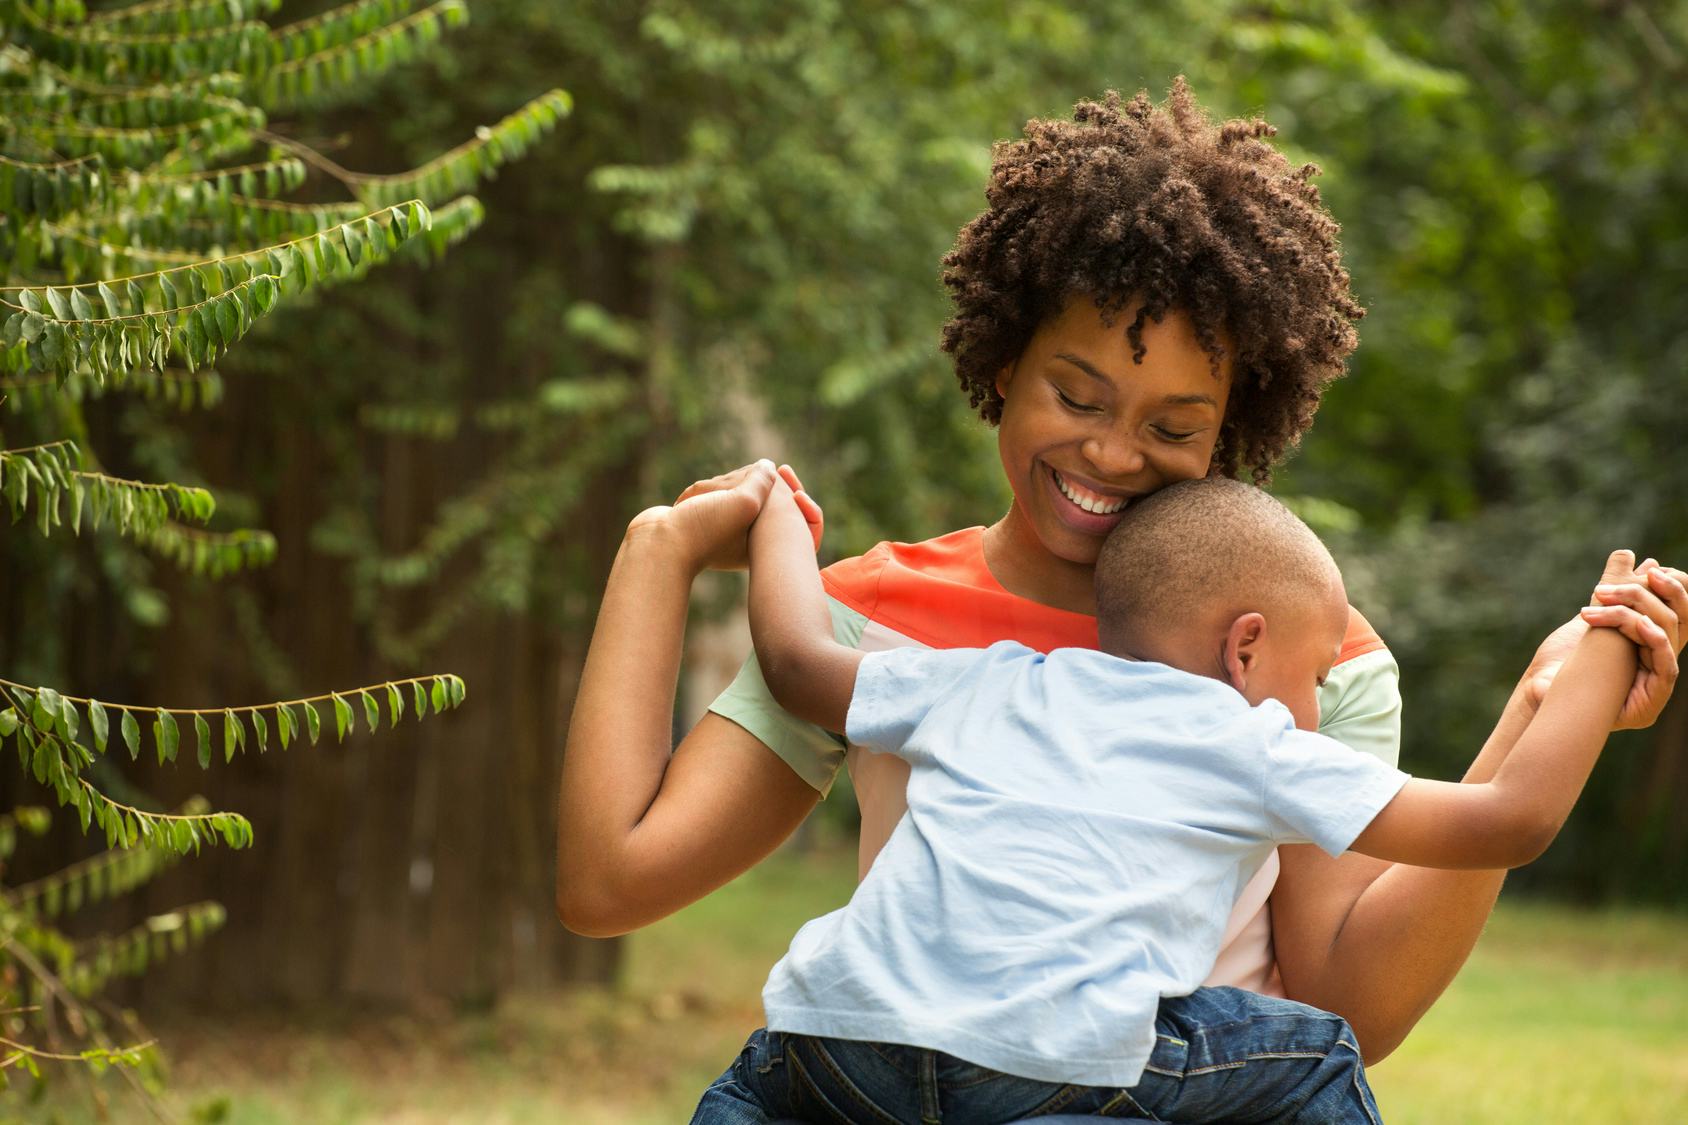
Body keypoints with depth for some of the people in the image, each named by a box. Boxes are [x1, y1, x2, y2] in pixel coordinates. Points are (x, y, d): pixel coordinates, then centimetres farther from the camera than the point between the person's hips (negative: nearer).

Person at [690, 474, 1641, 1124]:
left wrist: (778, 517, 57)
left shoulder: (987, 685, 28)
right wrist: (1604, 657, 30)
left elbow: (798, 660, 38)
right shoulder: (1255, 746, 16)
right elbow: (1513, 821, 17)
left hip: (845, 1036, 4)